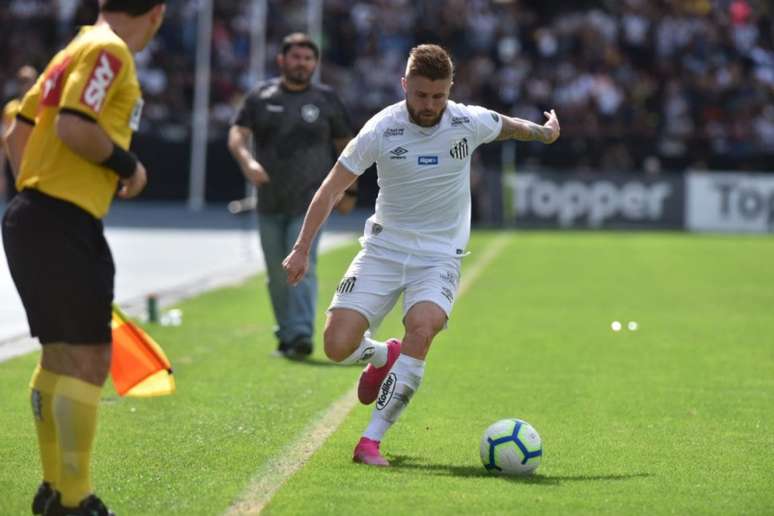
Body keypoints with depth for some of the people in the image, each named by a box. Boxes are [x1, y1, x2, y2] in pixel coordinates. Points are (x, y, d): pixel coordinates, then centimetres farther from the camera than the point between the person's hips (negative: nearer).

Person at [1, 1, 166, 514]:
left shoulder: (78, 48, 18)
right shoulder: (109, 52, -11)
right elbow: (74, 127, -23)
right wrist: (127, 164, -9)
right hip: (63, 226, -10)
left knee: (62, 355, 16)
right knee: (88, 359, -7)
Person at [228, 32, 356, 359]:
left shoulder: (326, 99, 5)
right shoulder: (261, 97, 6)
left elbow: (345, 145, 12)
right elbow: (237, 134, -2)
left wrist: (349, 191, 10)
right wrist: (246, 160, -23)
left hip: (309, 202, -2)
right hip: (269, 202, 2)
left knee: (302, 267, -15)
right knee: (277, 275, 7)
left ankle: (301, 335, -21)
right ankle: (285, 335, 18)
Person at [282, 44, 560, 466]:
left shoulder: (470, 122, -9)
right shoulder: (381, 130, -13)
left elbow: (510, 126, 17)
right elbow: (332, 188, -6)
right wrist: (302, 249, -9)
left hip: (439, 256, 0)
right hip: (383, 249, 0)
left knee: (421, 328, -30)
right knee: (338, 345, -13)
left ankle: (371, 441, -25)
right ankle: (383, 356, 26)